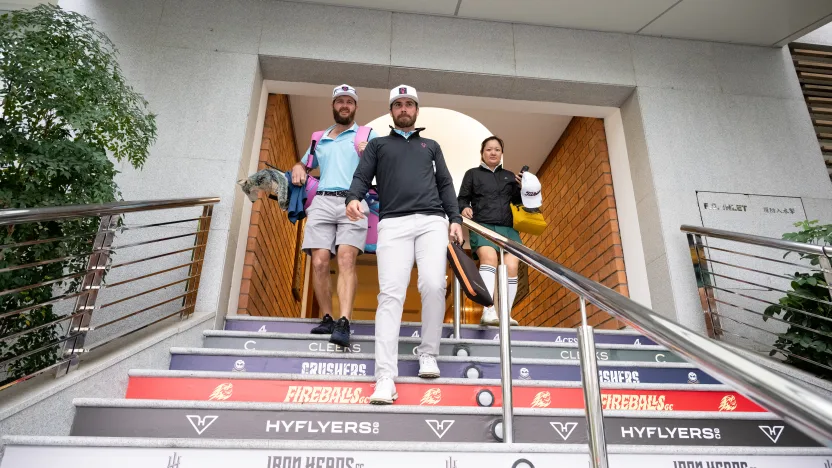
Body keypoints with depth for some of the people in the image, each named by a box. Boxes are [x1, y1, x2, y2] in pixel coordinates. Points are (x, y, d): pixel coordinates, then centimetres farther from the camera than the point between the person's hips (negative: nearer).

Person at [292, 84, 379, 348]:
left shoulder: (368, 135, 18)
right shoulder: (320, 139, 28)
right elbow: (303, 163, 38)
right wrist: (298, 169, 14)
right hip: (322, 201, 4)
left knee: (346, 260, -19)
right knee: (319, 262, -9)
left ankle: (344, 323, -25)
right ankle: (326, 319, 1)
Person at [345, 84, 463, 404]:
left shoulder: (431, 146, 29)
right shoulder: (378, 144, 24)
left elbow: (445, 184, 21)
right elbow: (362, 177, 11)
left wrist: (455, 218, 6)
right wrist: (353, 198, -12)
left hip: (432, 221, 2)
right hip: (393, 223, -1)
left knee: (433, 286, -18)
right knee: (391, 294, -14)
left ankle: (428, 354, 4)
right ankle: (385, 378, -16)